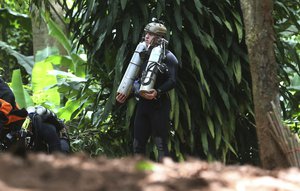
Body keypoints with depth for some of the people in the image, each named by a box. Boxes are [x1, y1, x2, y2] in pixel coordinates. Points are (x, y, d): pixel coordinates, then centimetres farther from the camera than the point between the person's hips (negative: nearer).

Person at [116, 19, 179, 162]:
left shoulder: (167, 57, -6)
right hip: (143, 103, 8)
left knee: (160, 144, -8)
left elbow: (172, 81, -16)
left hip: (159, 105, -8)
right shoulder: (145, 55, 17)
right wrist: (126, 94, 12)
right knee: (138, 144, 9)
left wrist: (158, 92, -30)